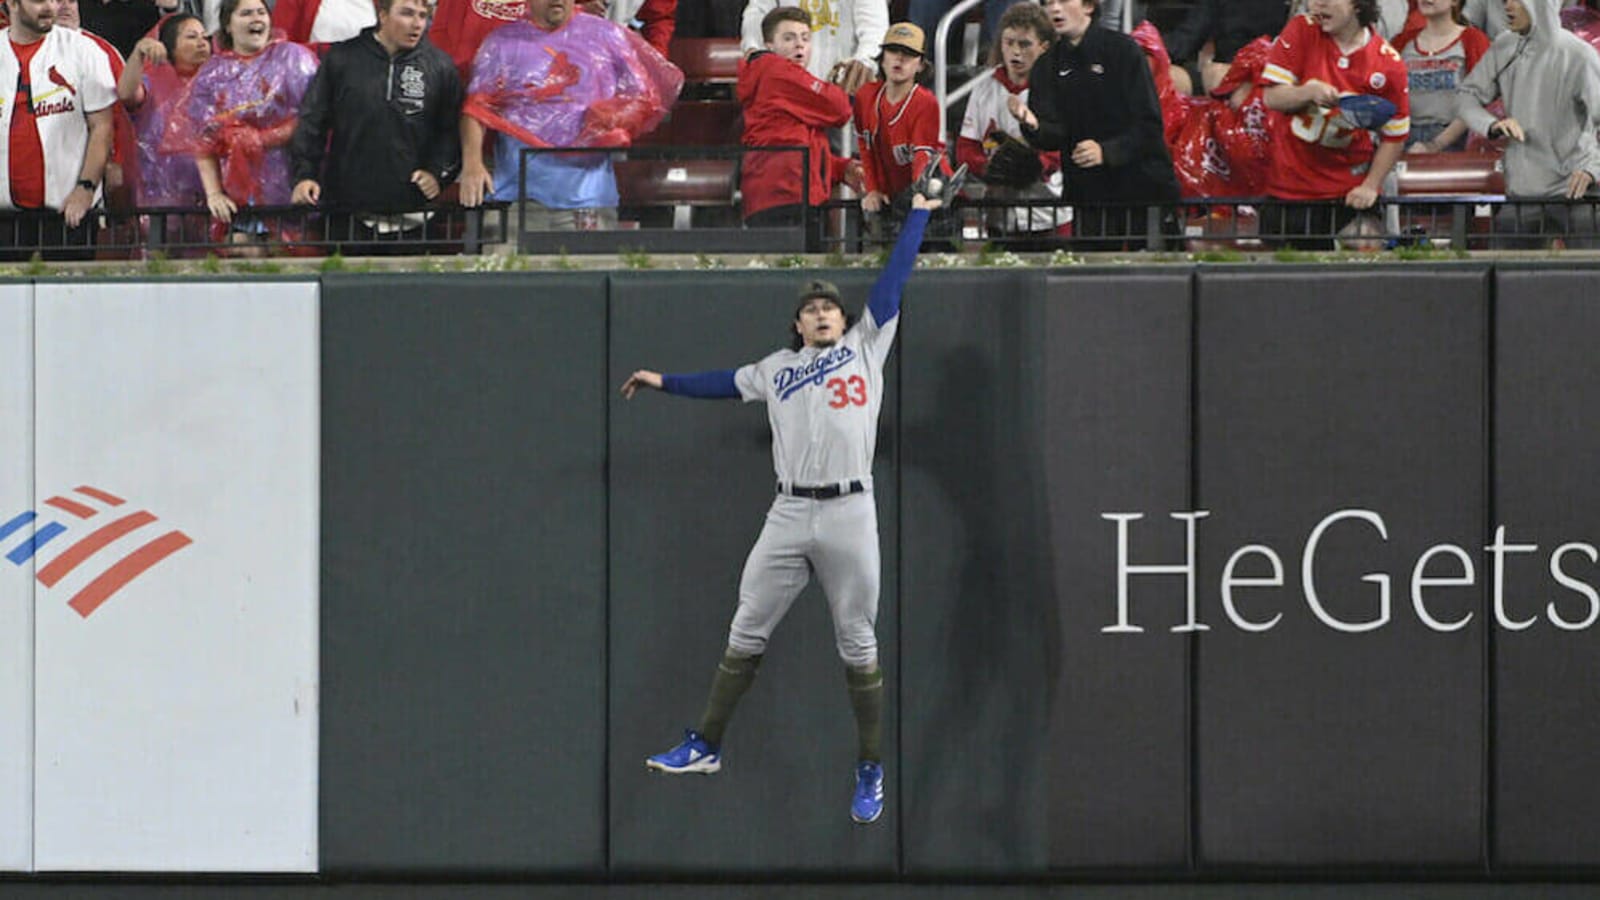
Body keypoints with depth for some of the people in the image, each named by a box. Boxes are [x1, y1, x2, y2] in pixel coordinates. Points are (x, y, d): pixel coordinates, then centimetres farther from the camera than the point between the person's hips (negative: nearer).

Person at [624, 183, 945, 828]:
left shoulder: (867, 346, 12)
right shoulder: (777, 368, 19)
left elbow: (894, 280, 12)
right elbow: (725, 383, 29)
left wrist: (919, 212, 13)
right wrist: (664, 383, 28)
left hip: (850, 514, -2)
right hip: (789, 515, 3)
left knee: (858, 647, 1)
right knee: (745, 635, 3)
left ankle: (870, 772, 9)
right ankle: (705, 746, 10)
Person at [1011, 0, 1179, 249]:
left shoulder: (1122, 49, -6)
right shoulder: (1047, 67, 7)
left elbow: (1150, 124, -10)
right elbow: (1054, 136, -2)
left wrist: (1106, 151, -23)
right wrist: (1033, 126, -24)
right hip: (1088, 194, 3)